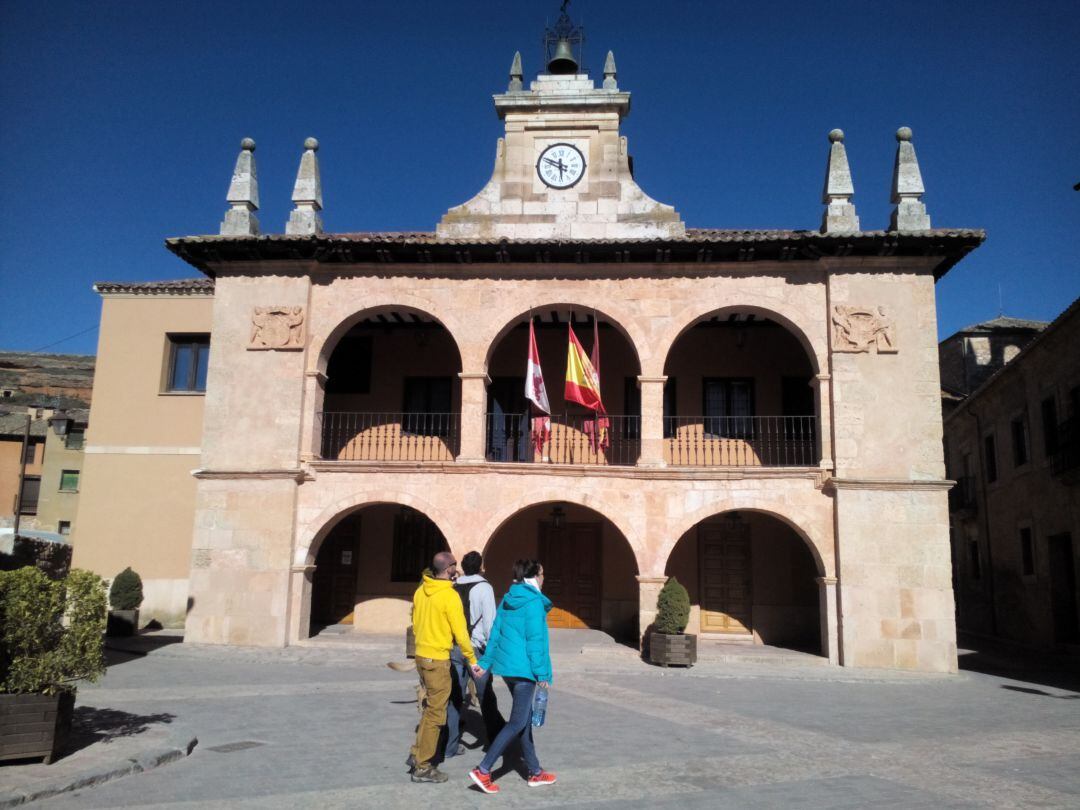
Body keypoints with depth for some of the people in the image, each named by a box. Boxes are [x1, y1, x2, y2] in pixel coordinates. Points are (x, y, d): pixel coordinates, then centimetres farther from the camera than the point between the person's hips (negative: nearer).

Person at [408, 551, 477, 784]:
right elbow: (460, 632, -16)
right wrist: (472, 660, -6)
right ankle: (422, 767, 8)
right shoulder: (450, 596, -18)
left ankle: (418, 753, 22)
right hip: (438, 660, -8)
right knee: (436, 712, 2)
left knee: (431, 706, 22)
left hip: (421, 655, 8)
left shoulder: (420, 591, 4)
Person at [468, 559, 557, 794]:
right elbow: (536, 641, -16)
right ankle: (483, 770, -4)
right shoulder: (534, 603, -15)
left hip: (506, 665, 9)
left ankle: (535, 772, 25)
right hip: (524, 669, -9)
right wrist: (543, 674, -12)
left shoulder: (507, 600, 10)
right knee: (518, 722, -1)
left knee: (526, 718, 16)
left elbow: (496, 632, 11)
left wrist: (486, 662, 13)